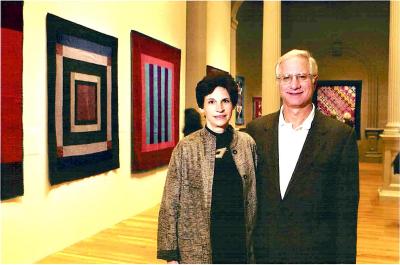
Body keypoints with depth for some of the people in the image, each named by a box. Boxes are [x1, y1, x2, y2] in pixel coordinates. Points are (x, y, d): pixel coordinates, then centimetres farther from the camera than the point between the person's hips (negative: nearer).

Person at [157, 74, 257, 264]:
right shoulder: (186, 148, -9)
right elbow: (170, 205, -6)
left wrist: (252, 243, 7)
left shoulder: (247, 143, 0)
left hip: (240, 243, 2)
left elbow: (252, 198, 6)